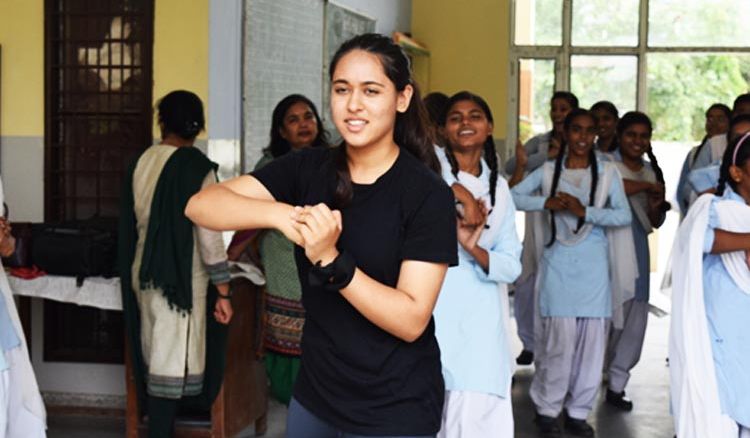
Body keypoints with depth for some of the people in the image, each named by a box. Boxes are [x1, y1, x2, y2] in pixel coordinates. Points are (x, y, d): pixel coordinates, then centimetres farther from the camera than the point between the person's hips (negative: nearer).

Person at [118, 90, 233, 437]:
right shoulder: (197, 167, -13)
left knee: (155, 358, 16)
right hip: (180, 279, -6)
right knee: (173, 364, -1)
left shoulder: (141, 162, 4)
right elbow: (209, 236, -14)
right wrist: (223, 292, -8)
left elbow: (130, 224, 11)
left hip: (143, 275, 6)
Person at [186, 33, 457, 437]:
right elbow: (200, 205, -12)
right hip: (315, 391, 4)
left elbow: (411, 321, -19)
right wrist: (279, 213, -29)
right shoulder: (308, 168, -2)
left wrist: (330, 260, -30)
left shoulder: (427, 193, -14)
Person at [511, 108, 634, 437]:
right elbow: (513, 197, -1)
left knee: (592, 341, 4)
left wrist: (585, 212, -16)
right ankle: (547, 408, 11)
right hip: (559, 265, -1)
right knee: (559, 341, -5)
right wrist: (546, 202, -14)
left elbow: (624, 215, -5)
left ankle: (578, 411, 18)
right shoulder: (548, 171, 5)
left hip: (594, 267, 1)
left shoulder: (607, 172, 5)